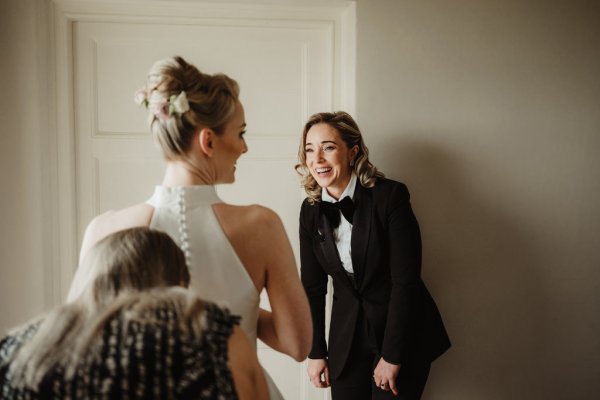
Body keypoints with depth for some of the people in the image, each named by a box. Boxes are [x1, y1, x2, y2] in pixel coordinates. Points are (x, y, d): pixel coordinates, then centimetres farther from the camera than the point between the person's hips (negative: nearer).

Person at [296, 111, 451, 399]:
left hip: (402, 333, -4)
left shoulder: (390, 196, -17)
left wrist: (391, 356, -16)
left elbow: (405, 280, -18)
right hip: (347, 337, 4)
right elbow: (312, 286, 4)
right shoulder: (310, 210, -2)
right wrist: (316, 352, 4)